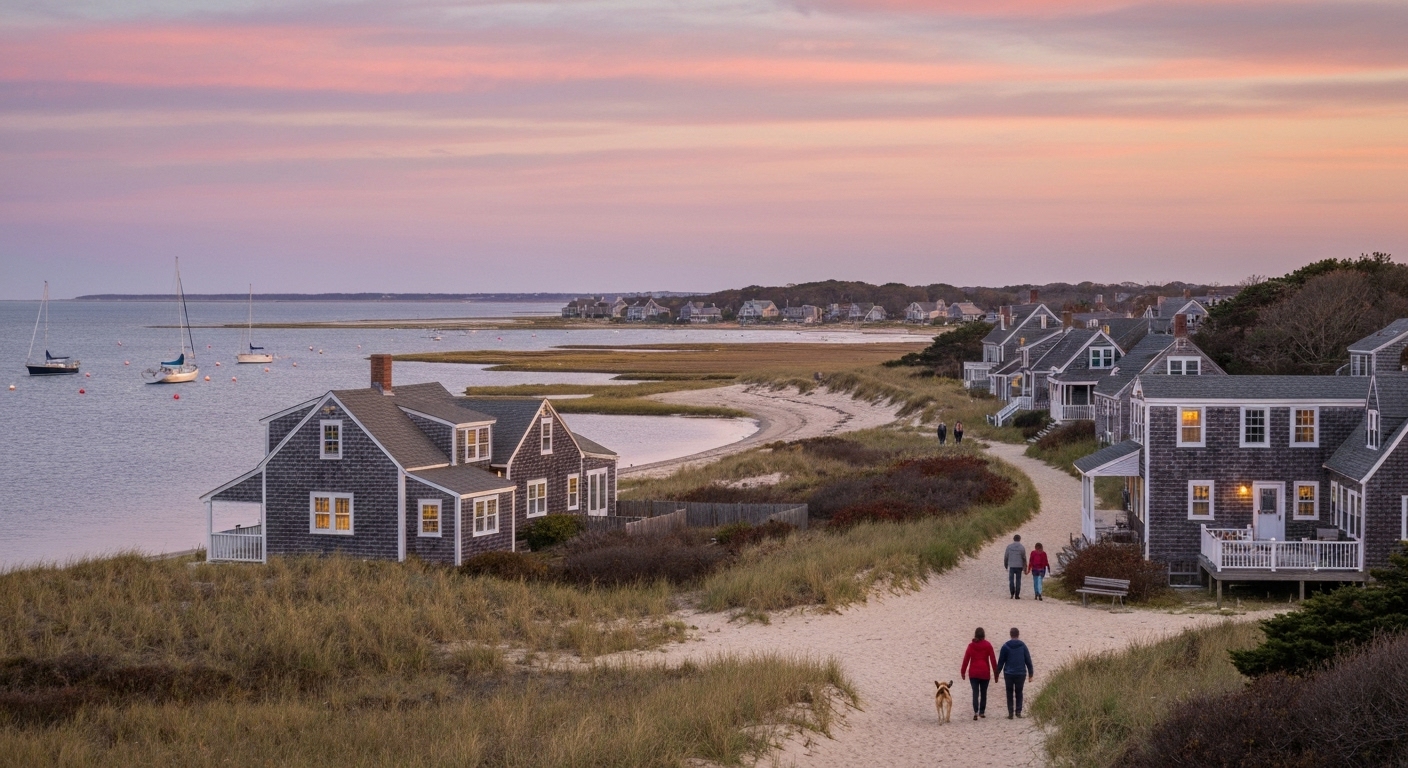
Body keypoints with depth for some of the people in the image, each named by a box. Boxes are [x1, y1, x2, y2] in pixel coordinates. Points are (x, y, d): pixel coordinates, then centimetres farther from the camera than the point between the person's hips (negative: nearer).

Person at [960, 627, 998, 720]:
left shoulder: (971, 645, 1)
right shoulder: (987, 645, -2)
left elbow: (966, 659, 1)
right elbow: (993, 659, -1)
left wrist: (963, 672, 9)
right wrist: (996, 672, 5)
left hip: (973, 673, 0)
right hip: (985, 673, 0)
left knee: (975, 692, -3)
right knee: (983, 692, 13)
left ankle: (975, 711, -19)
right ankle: (982, 712, 16)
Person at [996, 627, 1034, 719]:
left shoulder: (1006, 646, -3)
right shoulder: (1023, 646, 1)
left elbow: (1001, 661, -2)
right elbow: (1028, 660, 2)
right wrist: (1030, 674, 8)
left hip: (1009, 673, -1)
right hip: (1021, 673, 1)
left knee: (1009, 693, 7)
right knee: (1019, 693, 12)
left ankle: (1010, 713, 0)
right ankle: (1018, 711, 4)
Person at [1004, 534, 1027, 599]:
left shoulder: (1009, 547, 1)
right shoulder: (1022, 548, -2)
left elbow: (1006, 557, 4)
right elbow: (1024, 558, 0)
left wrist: (1006, 565, 17)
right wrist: (1025, 567, 9)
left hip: (1011, 566, 0)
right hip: (1019, 566, 0)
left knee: (1011, 580, 7)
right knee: (1018, 581, 4)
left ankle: (1012, 593, -8)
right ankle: (1017, 595, 4)